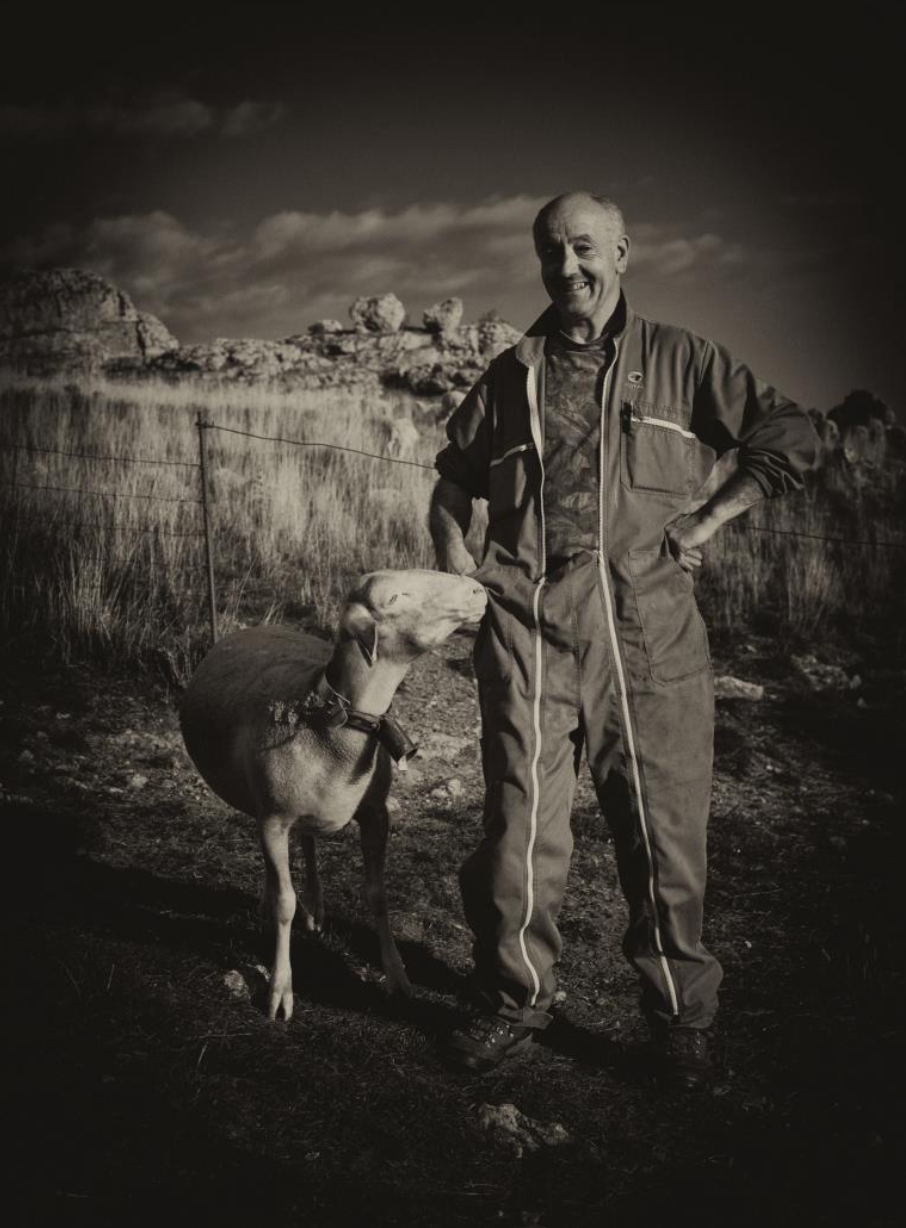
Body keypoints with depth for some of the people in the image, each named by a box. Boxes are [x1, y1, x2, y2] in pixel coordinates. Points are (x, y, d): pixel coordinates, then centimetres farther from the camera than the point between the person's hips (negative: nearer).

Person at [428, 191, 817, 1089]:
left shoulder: (678, 362, 10)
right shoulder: (510, 375, 16)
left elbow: (789, 435, 12)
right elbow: (453, 474, 26)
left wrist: (708, 521, 3)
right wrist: (452, 551, 8)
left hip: (651, 631, -1)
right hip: (529, 625, 1)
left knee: (666, 830, 3)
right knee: (522, 823, -2)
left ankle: (680, 1020, 19)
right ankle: (513, 1003, 16)